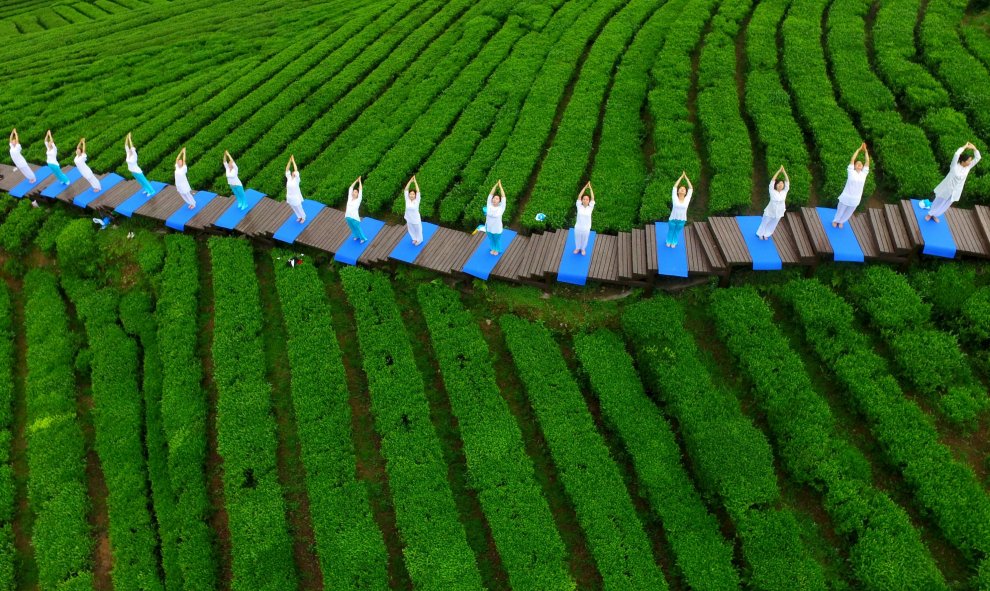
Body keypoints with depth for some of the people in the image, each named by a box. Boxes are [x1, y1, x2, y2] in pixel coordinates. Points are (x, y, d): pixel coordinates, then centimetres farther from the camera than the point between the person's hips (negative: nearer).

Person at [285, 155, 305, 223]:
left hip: (296, 197, -5)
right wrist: (290, 161, -17)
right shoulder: (289, 178, -4)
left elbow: (296, 170, -26)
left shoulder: (296, 179, -15)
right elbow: (287, 169, -9)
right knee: (294, 209, 24)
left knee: (299, 209, 15)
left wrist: (293, 161, -23)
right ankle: (299, 217, 48)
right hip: (290, 197, 5)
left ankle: (303, 217, 40)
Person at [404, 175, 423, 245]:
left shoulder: (417, 201, -20)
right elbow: (406, 189, -18)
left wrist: (415, 182, -30)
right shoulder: (407, 200, -13)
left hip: (416, 219, -3)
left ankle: (419, 240, 44)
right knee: (411, 230, 24)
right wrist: (410, 181, -22)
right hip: (409, 219, 3)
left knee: (418, 230, 19)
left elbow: (418, 191, -30)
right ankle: (415, 239, 51)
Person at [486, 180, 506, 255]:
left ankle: (497, 250, 47)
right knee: (491, 239, 26)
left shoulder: (501, 208, -18)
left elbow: (503, 197, -22)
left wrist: (500, 186, -21)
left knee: (497, 240, 21)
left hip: (497, 229, -3)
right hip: (489, 228, 3)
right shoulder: (489, 206, -12)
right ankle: (493, 249, 52)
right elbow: (490, 194, -12)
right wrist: (496, 185, -16)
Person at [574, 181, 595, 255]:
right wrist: (585, 187, -15)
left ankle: (583, 249, 48)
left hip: (586, 228, 0)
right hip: (578, 227, 0)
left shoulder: (590, 208, -8)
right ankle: (577, 248, 49)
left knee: (584, 240, 21)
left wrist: (590, 187, -13)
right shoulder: (579, 206, -9)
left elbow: (593, 198, -14)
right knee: (577, 239, 22)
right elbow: (579, 196, -14)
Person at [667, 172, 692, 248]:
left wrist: (686, 177, -3)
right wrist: (681, 177, -9)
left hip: (682, 220, 2)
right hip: (673, 219, -2)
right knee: (670, 231, 20)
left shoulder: (687, 199, -6)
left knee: (677, 231, 23)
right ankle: (668, 242, 45)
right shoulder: (675, 199, -11)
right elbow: (674, 187, -13)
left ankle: (674, 243, 47)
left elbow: (691, 188, -4)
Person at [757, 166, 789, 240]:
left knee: (773, 224, 21)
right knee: (764, 223, 15)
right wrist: (779, 171, -29)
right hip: (770, 211, -3)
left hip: (778, 212, 3)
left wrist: (784, 171, -23)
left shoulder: (784, 192, -10)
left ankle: (766, 235, 43)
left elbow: (787, 181, -16)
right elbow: (772, 181, -27)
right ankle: (761, 234, 40)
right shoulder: (772, 192, -19)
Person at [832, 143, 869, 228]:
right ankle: (835, 221, 44)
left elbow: (867, 161, 1)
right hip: (846, 197, -3)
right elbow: (852, 159, -10)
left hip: (855, 199, 3)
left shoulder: (864, 173, 1)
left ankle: (841, 221, 48)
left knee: (848, 213, 22)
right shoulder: (851, 172, -7)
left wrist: (865, 150, 2)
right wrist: (859, 149, -5)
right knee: (840, 210, 17)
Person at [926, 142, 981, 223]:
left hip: (955, 192, 5)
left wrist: (974, 148, -21)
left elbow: (978, 158, -10)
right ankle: (930, 214, 37)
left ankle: (935, 215, 40)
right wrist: (965, 147, -29)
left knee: (946, 205, 19)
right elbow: (957, 154, -39)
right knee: (938, 202, 15)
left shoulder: (968, 167, -7)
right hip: (947, 189, -5)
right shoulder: (955, 166, -23)